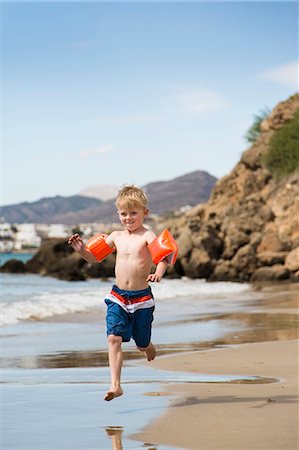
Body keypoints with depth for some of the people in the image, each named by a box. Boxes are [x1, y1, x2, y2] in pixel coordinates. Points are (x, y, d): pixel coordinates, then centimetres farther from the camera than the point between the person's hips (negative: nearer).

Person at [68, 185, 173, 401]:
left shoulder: (147, 236, -9)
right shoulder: (116, 236, 8)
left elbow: (162, 255, -25)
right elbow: (95, 257, 19)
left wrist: (158, 273, -45)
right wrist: (82, 249, 0)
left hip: (142, 297, -3)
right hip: (117, 296, 3)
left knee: (142, 343, 11)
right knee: (114, 338, -13)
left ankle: (148, 347, 50)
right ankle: (115, 385, -12)